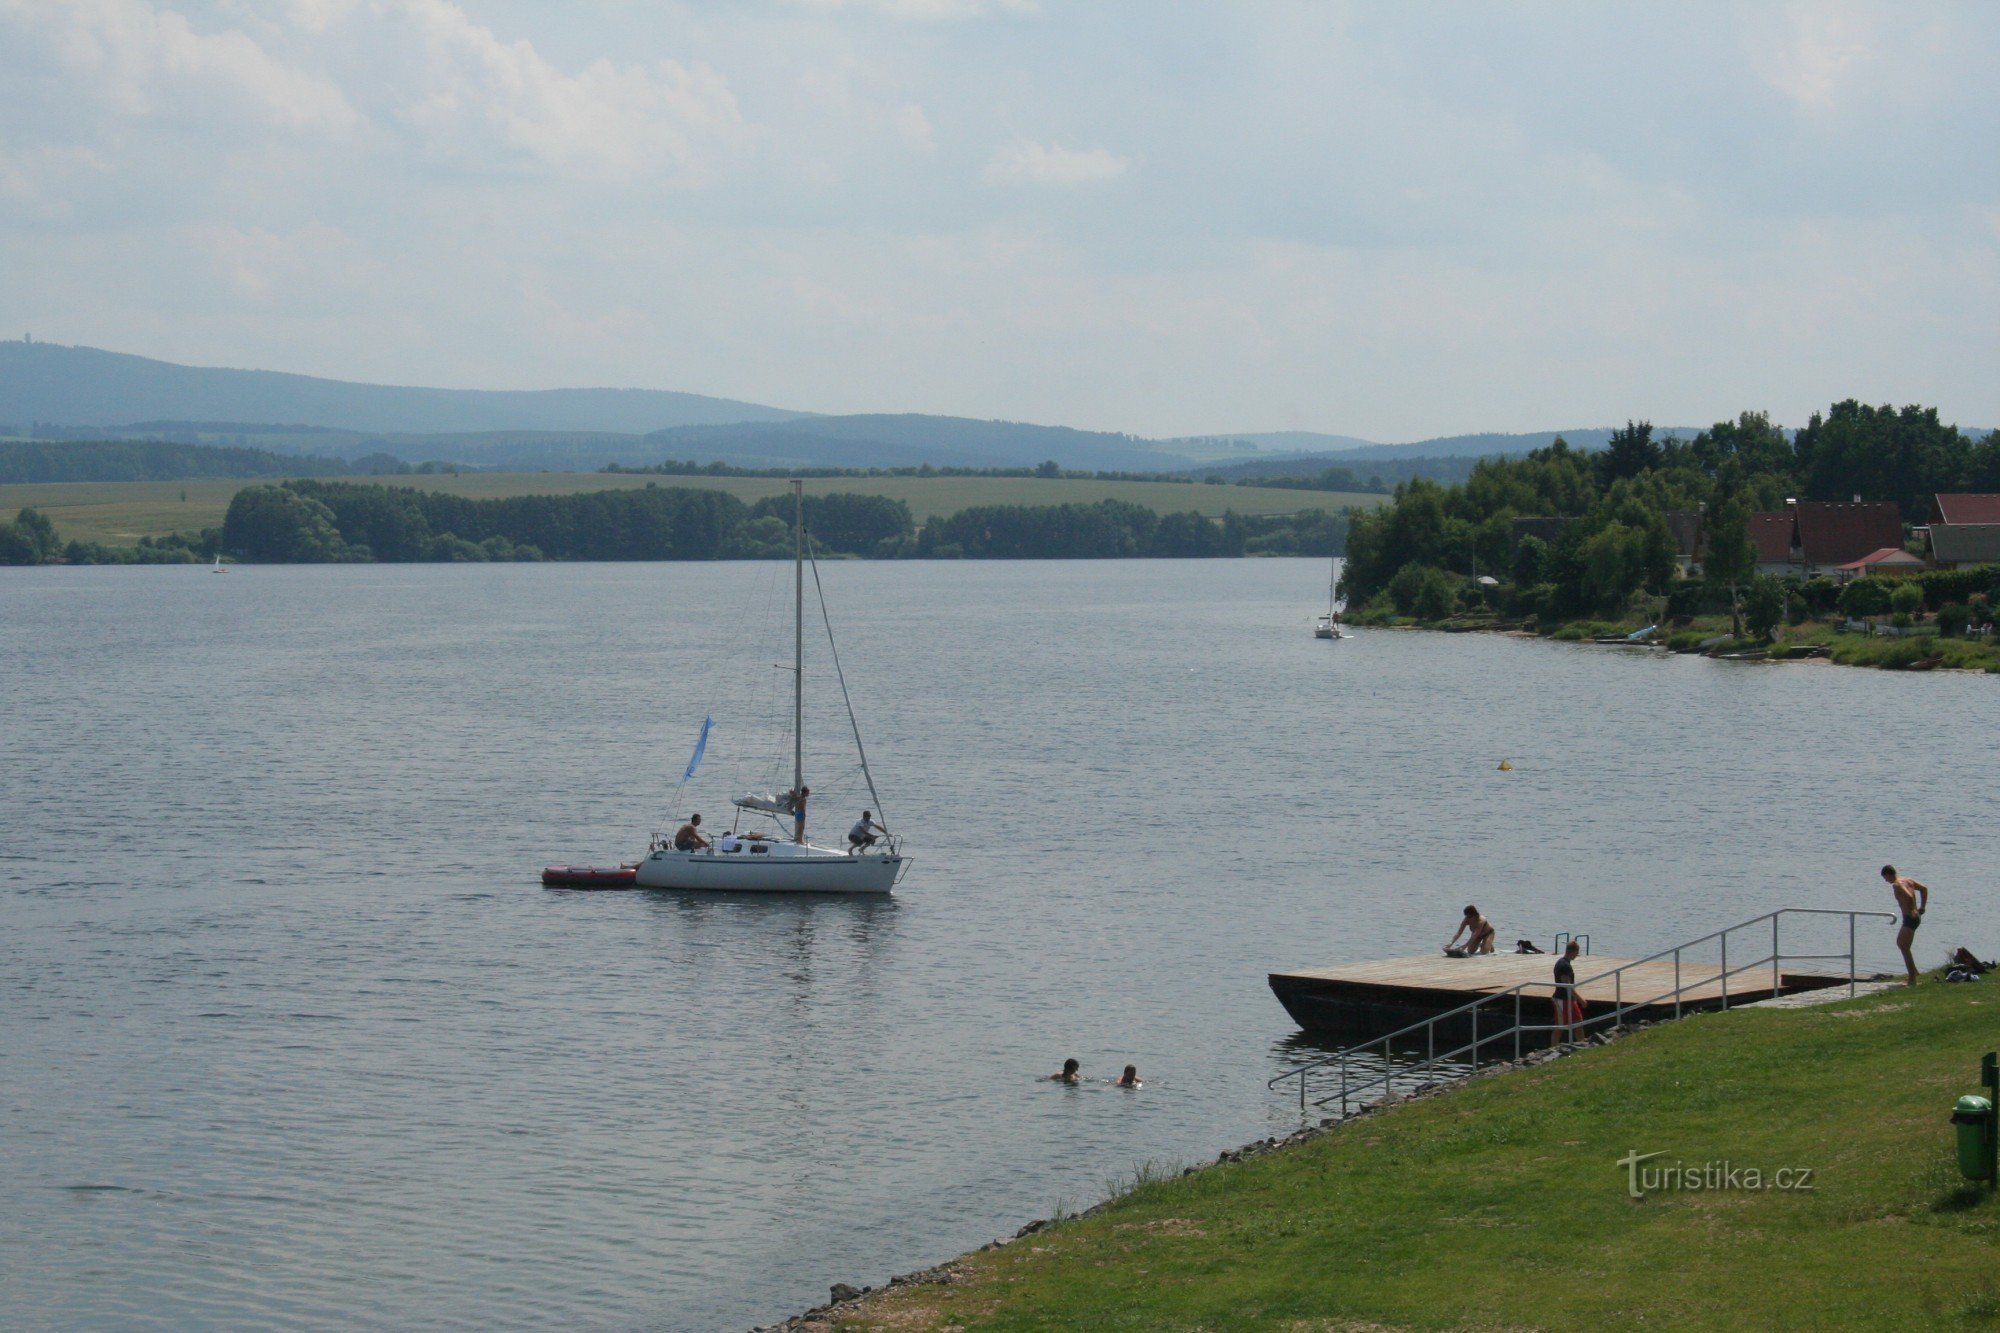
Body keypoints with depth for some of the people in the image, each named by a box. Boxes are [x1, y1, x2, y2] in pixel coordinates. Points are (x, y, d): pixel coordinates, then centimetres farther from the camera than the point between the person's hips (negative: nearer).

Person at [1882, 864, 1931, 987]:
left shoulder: (1896, 885, -15)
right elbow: (1924, 888, 18)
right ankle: (1914, 970, 26)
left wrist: (1910, 912, -20)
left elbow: (1908, 896, -31)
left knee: (1905, 948, -5)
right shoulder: (1908, 880, 12)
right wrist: (1922, 907, 17)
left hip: (1910, 918, -10)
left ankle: (1912, 979, -5)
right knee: (1900, 943, 23)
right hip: (1916, 917, 10)